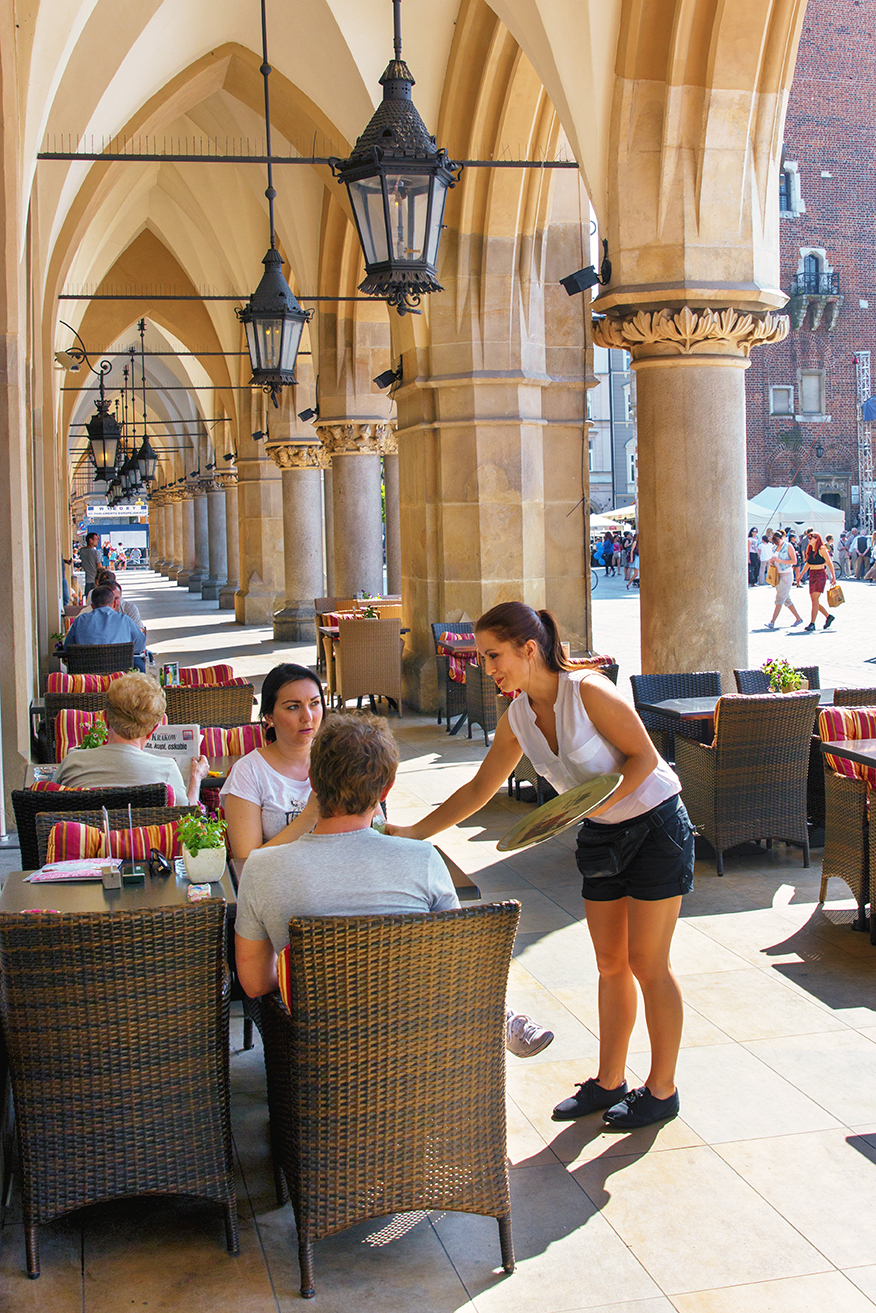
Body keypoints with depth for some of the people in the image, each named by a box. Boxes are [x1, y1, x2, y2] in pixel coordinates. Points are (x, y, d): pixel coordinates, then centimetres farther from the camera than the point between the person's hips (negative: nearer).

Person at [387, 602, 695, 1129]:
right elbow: (480, 788, 5)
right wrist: (415, 832, 1)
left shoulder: (588, 691, -23)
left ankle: (662, 1091, 17)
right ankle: (610, 1082, 27)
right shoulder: (517, 718, -2)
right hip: (602, 835, 7)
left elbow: (644, 756, -19)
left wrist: (593, 803, -28)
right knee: (611, 964, 13)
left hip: (655, 826, -6)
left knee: (647, 965, 1)